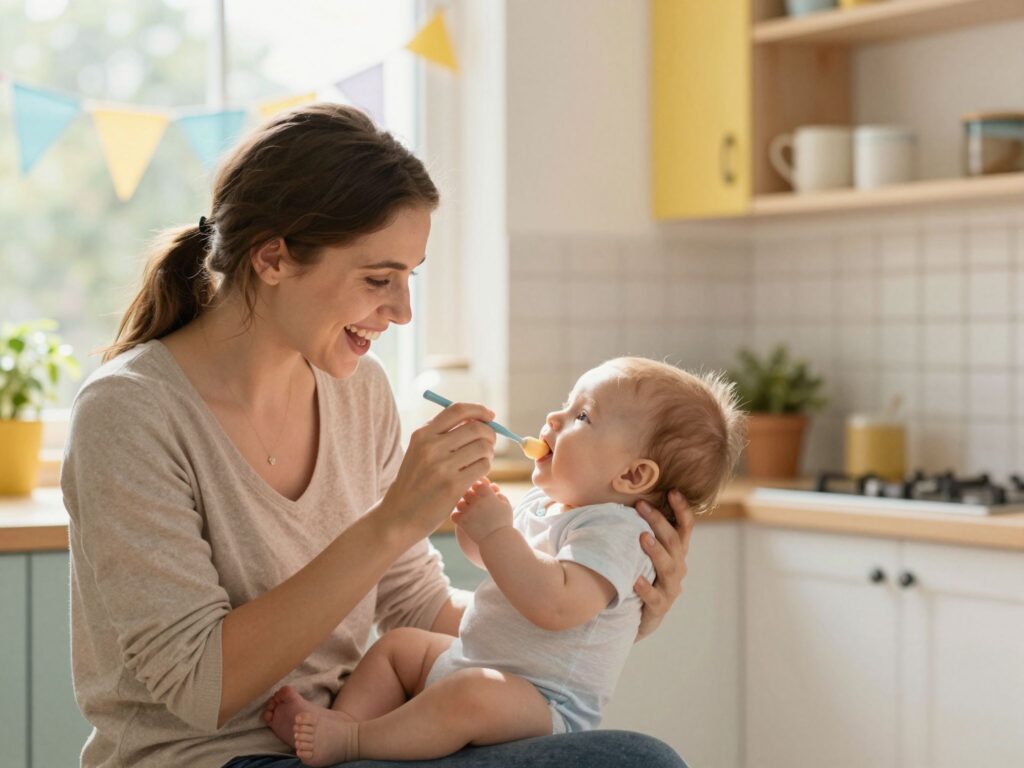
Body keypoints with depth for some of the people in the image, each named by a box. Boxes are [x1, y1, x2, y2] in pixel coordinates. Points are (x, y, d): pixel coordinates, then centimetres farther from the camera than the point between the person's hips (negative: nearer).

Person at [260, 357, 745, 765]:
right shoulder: (540, 506, 12)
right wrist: (472, 517, 7)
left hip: (546, 700, -11)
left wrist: (495, 530, -28)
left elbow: (555, 605, -35)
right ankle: (342, 718, -6)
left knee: (471, 694, -38)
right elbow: (490, 557, 30)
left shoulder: (614, 530, -19)